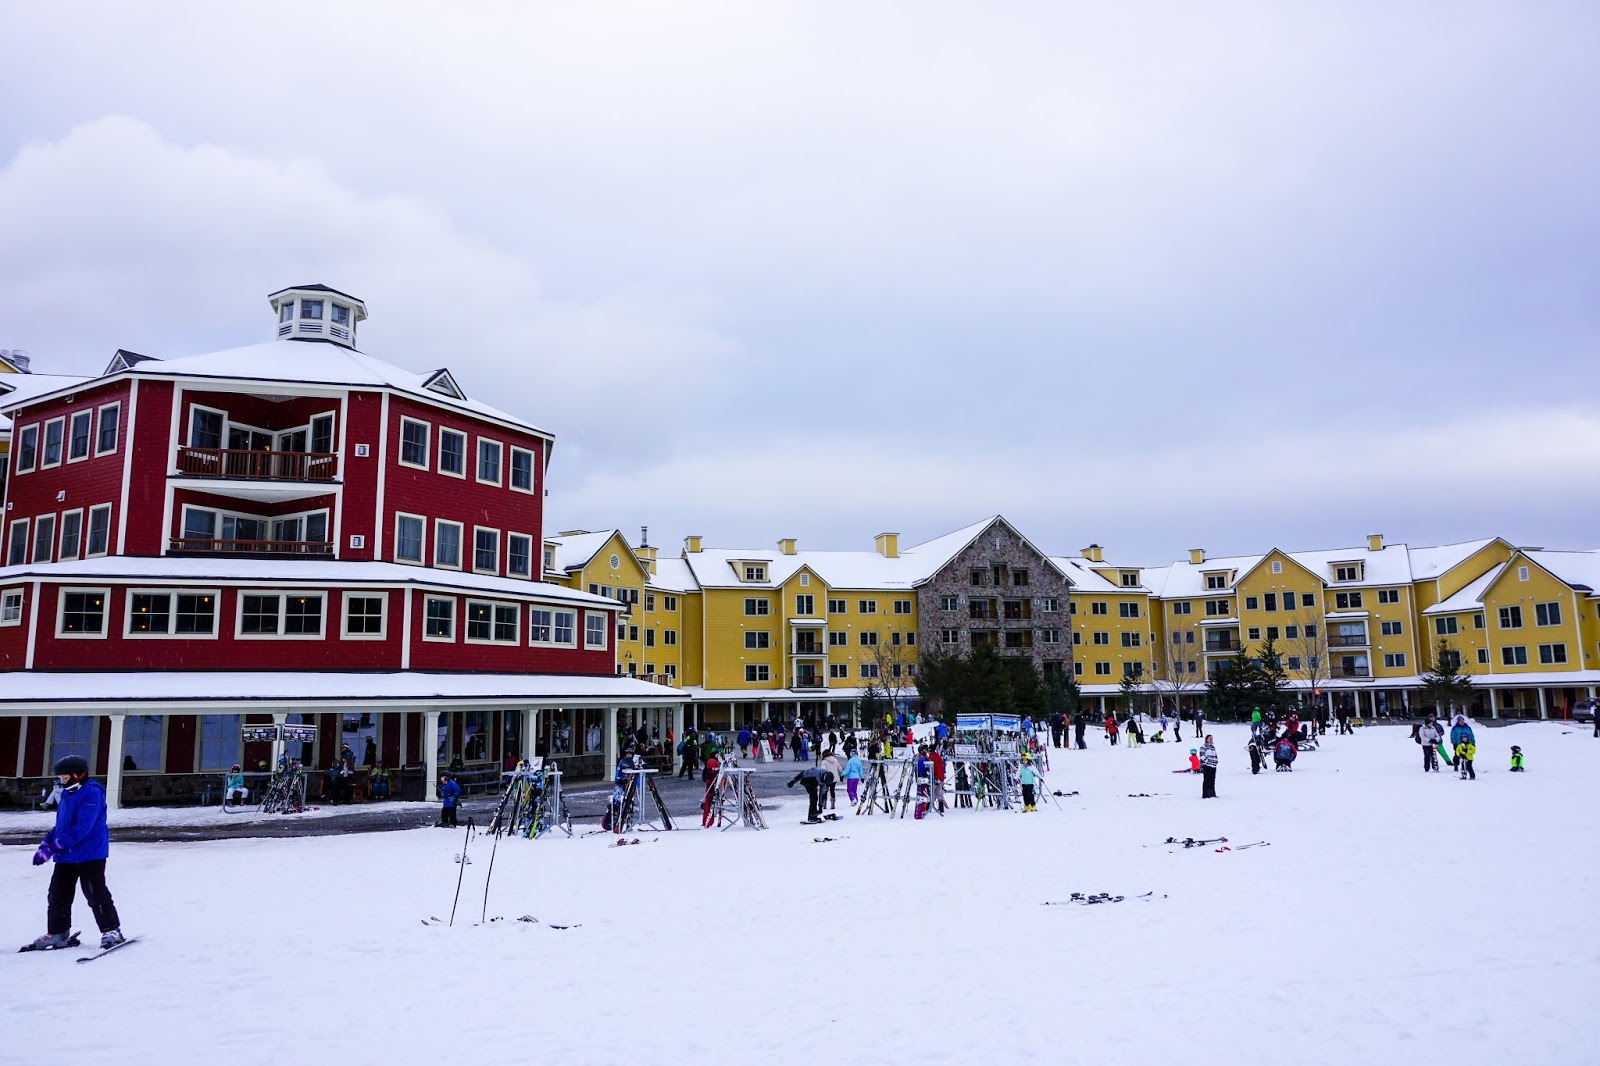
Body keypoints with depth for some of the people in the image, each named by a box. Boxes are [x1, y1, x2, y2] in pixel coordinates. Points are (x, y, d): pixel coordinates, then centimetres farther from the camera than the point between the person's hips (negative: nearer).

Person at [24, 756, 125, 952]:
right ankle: (57, 933, 22)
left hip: (90, 853, -9)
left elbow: (82, 827, -23)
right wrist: (45, 845, 8)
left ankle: (112, 930, 0)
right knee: (57, 895, 11)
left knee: (95, 894, -7)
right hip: (66, 856, 9)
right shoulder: (67, 795, 15)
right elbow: (60, 825, 21)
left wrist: (56, 845, -22)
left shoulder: (91, 793, -15)